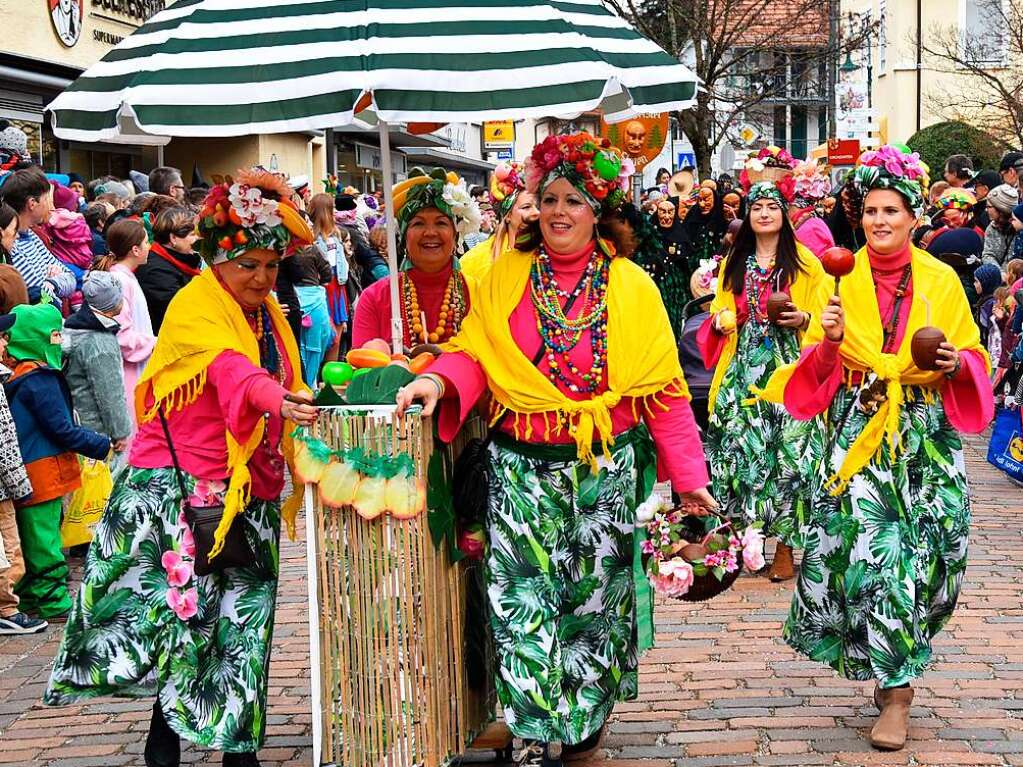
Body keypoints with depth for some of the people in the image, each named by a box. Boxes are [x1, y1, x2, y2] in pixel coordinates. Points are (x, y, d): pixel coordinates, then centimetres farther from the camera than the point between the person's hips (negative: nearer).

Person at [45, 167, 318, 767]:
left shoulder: (269, 313, 13)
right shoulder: (195, 306, -11)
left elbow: (288, 386, 25)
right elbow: (230, 366, -31)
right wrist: (277, 401, -47)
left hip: (250, 490, 7)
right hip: (182, 485, -7)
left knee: (242, 619, 7)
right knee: (181, 607, -13)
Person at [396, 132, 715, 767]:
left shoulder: (632, 286, 2)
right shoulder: (505, 278, 5)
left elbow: (664, 387, 2)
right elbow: (475, 354, 1)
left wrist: (688, 474, 0)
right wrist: (440, 380, -21)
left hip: (606, 470, 0)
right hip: (523, 469, 0)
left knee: (595, 594, 9)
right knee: (526, 600, -1)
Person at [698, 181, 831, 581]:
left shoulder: (804, 262, 5)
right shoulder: (733, 262, 15)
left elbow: (824, 316, 5)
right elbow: (719, 311, 23)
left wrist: (802, 319, -15)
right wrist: (720, 320, 1)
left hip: (788, 367, -3)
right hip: (742, 369, 3)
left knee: (787, 446, -7)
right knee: (739, 445, -4)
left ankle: (785, 544, -2)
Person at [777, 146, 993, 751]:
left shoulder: (941, 280, 5)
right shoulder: (842, 278, 6)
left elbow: (973, 357, 11)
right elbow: (819, 370, 8)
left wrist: (955, 363, -10)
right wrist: (828, 341, -12)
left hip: (926, 437, 1)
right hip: (856, 435, 0)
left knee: (918, 552, -2)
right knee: (868, 548, -9)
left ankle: (894, 676, 17)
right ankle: (896, 684, 5)